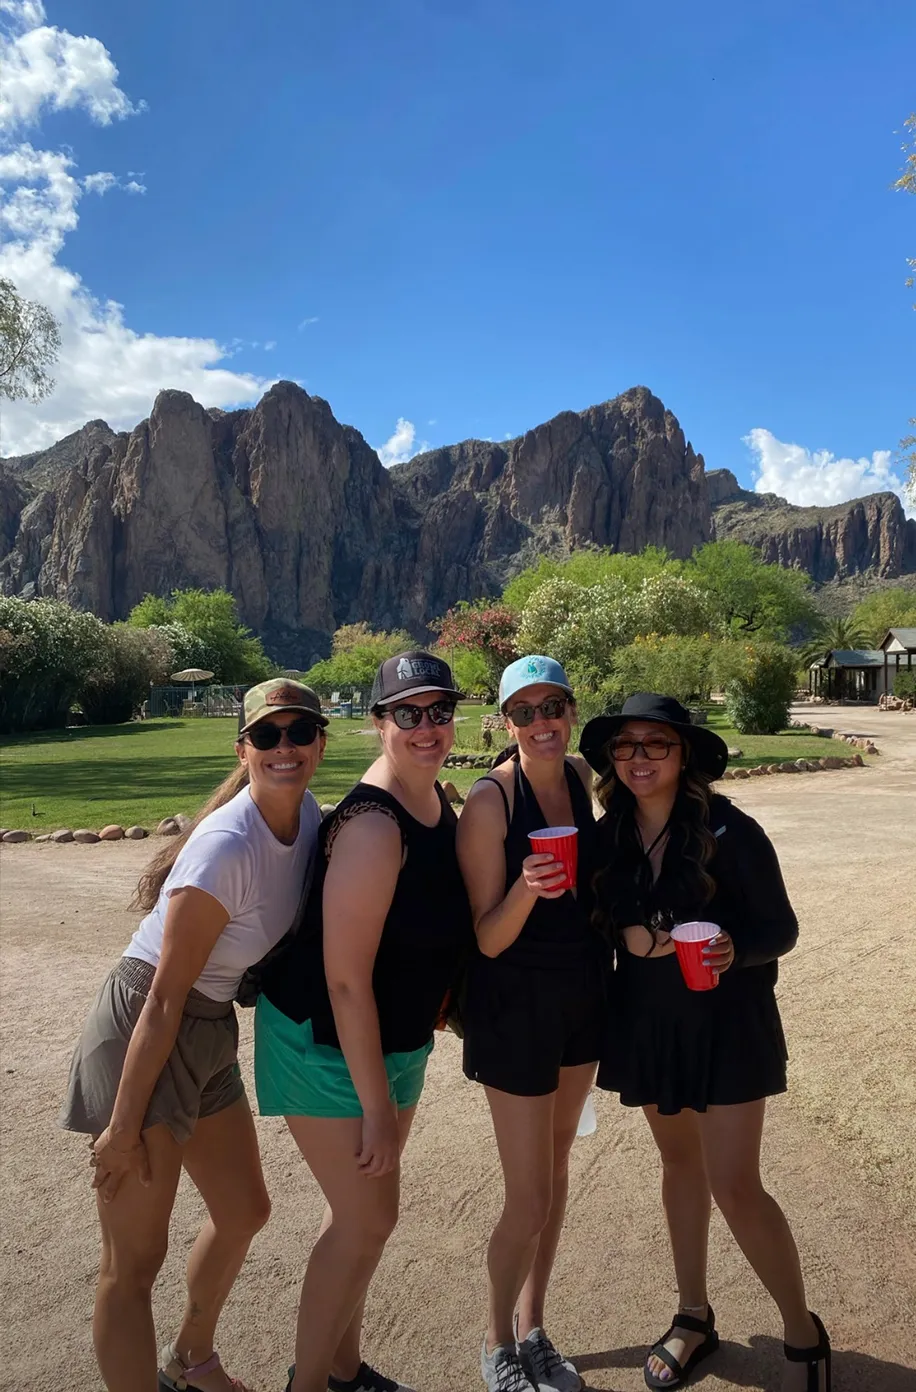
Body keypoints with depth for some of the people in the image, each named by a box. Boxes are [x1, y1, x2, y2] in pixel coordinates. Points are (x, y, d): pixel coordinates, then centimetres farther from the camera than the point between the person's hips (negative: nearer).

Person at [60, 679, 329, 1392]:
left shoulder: (310, 817, -4)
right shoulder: (227, 849, -27)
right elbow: (165, 997, -21)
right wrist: (123, 1127, -15)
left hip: (210, 1035, 9)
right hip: (140, 1037, -9)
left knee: (244, 1211, 23)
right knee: (135, 1260, 1)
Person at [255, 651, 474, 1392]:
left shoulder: (438, 800, -2)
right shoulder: (373, 825, -28)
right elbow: (346, 981, -26)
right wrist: (376, 1107, -20)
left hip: (393, 1038, 8)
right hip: (329, 1044, -8)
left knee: (364, 1211, 20)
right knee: (367, 1218, 3)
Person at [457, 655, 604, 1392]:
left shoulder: (581, 777, -2)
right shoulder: (491, 799, -21)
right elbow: (488, 939, -20)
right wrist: (527, 888, -37)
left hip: (583, 993, 7)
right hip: (516, 1004, -6)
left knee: (556, 1167, 20)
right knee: (529, 1197, 2)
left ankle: (534, 1329, 41)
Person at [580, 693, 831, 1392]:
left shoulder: (729, 830, -17)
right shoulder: (608, 836, -5)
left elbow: (781, 928, -12)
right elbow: (602, 922, 5)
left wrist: (733, 952, -31)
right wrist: (628, 937, -16)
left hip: (726, 1021, -5)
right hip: (648, 1021, 5)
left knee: (735, 1186, -3)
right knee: (679, 1159, 19)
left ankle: (804, 1335, 23)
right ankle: (695, 1315, 39)